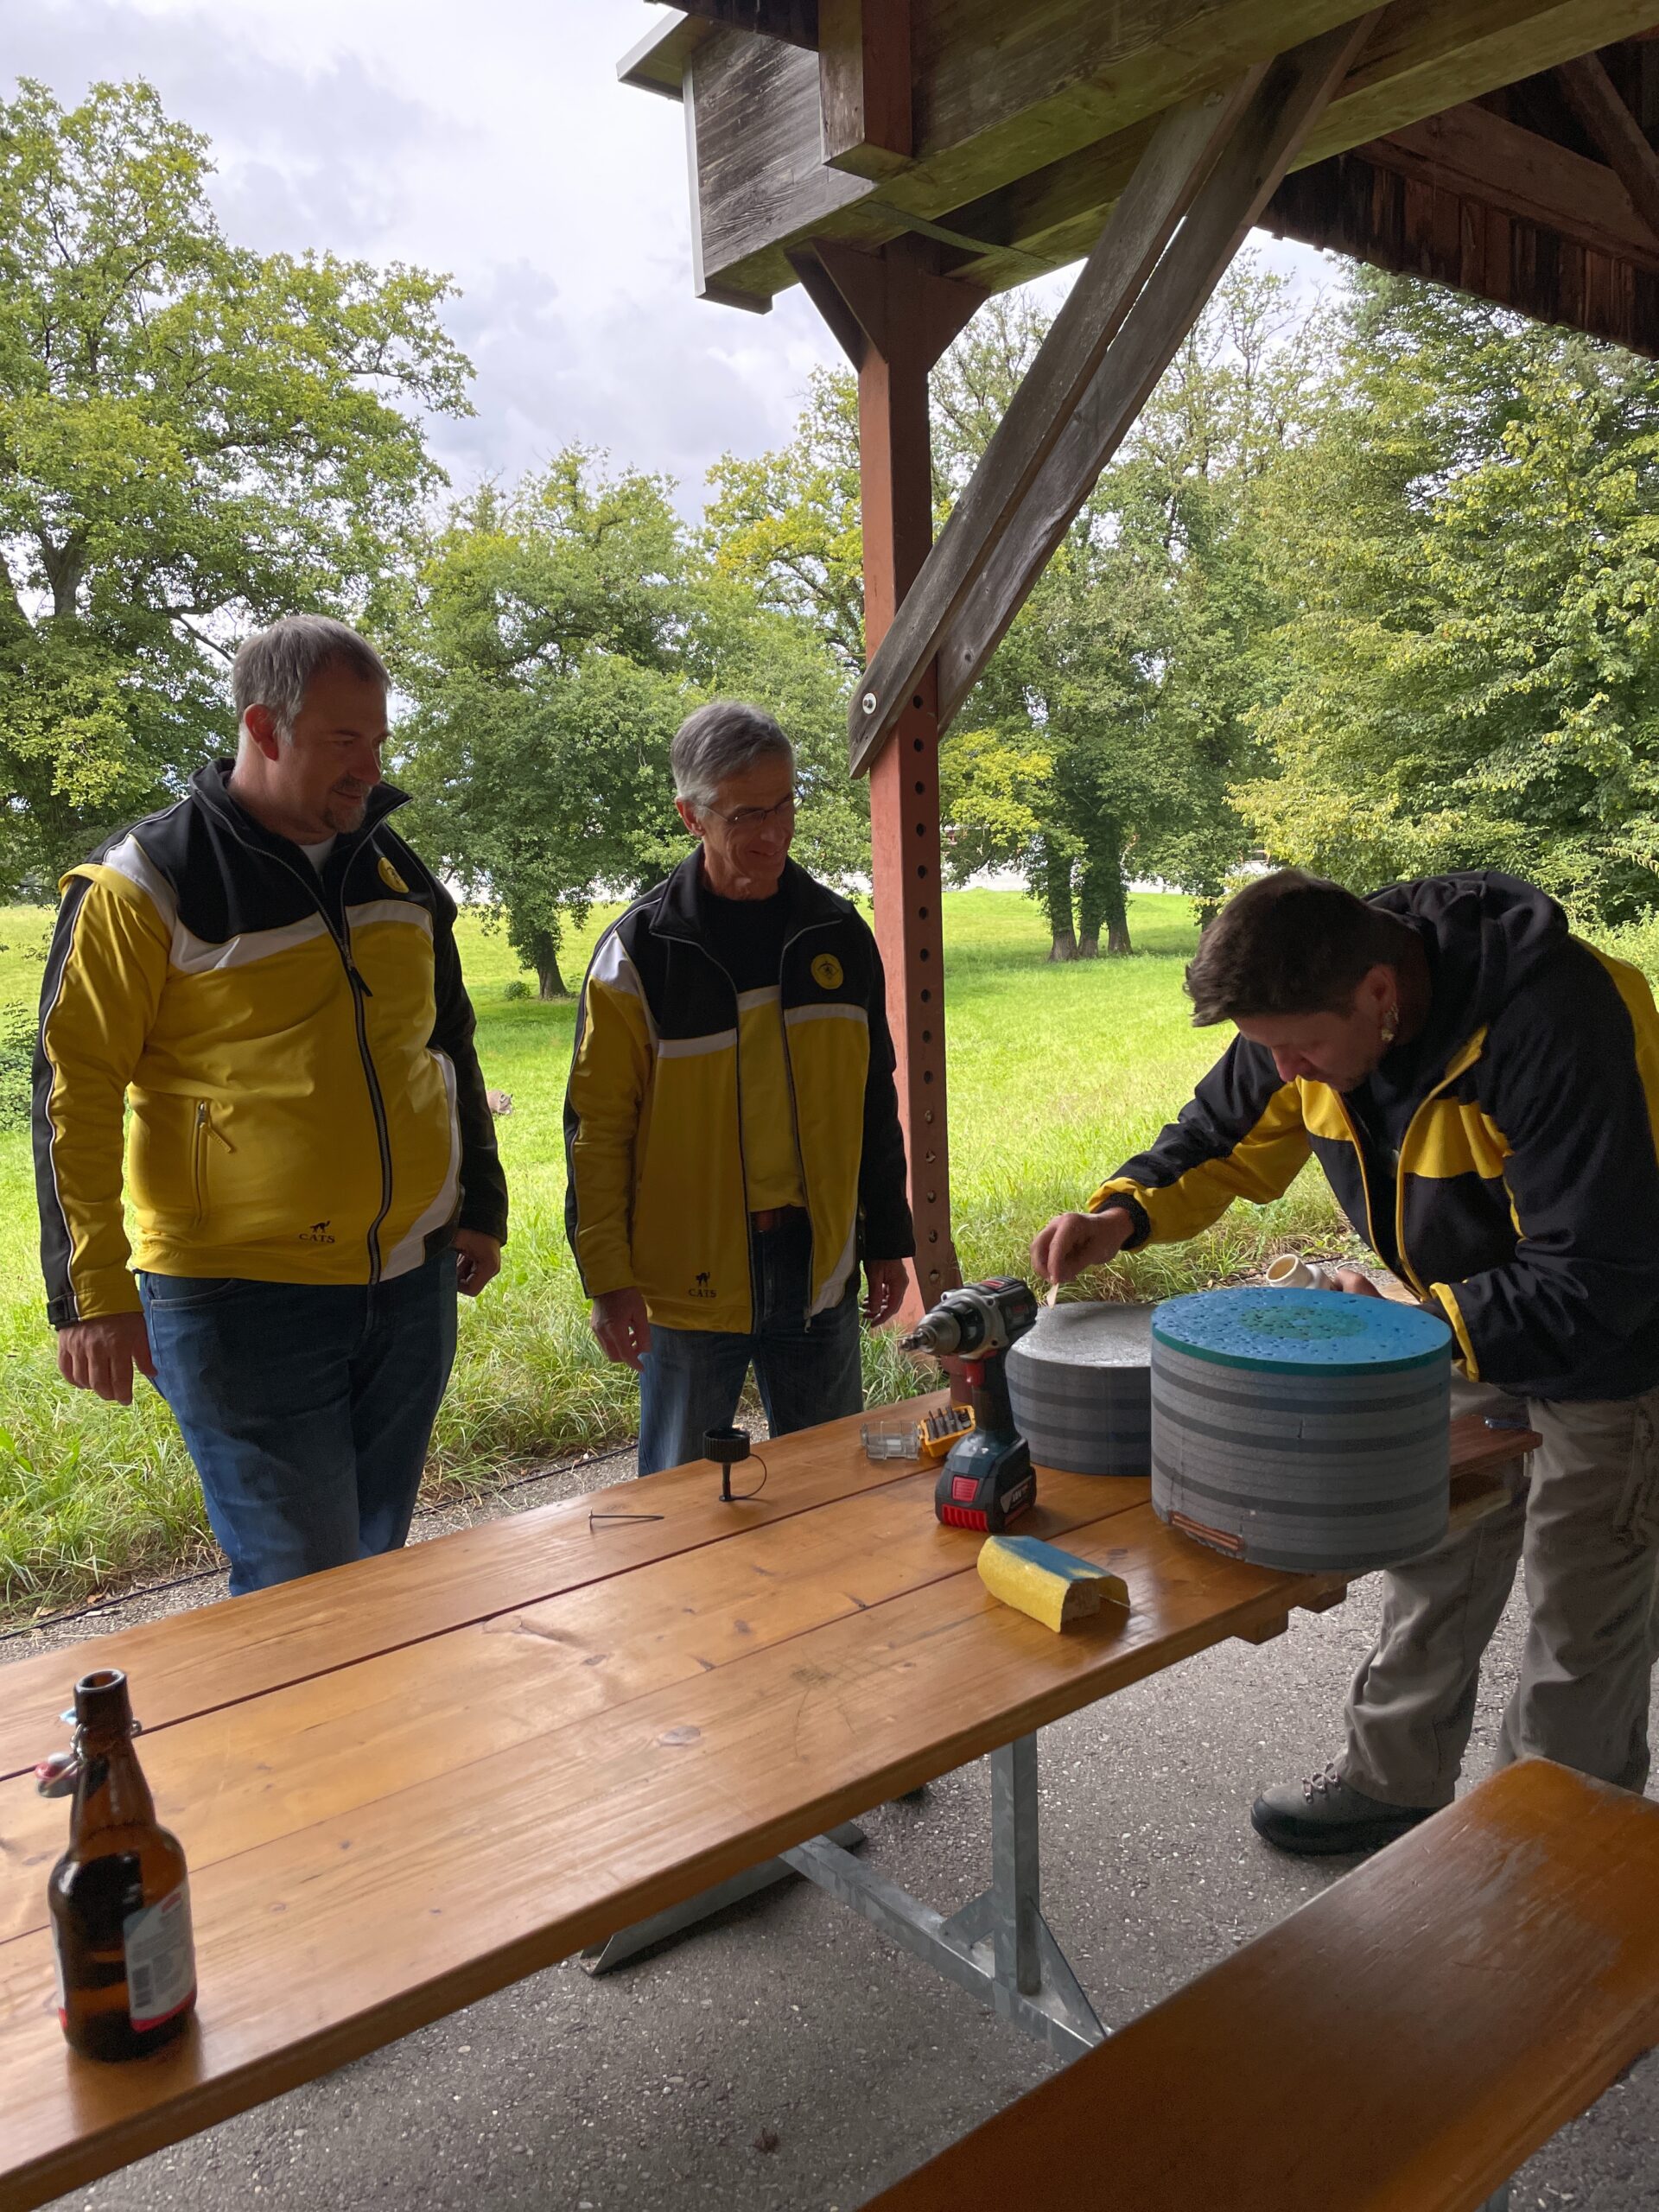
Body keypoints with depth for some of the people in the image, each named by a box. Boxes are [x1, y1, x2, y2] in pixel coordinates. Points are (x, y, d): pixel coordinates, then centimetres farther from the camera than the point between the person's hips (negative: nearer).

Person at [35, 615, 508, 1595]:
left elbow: (450, 1042, 18)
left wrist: (481, 1202, 17)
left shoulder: (394, 866, 9)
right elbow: (76, 1092, -8)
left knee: (378, 1563, 16)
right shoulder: (144, 885, -9)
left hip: (413, 1284, 6)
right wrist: (92, 1291, -11)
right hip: (239, 1300, -5)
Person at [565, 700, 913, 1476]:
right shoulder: (640, 951, -7)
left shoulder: (838, 933, 5)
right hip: (691, 1274, -3)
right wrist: (608, 1276, -10)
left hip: (818, 1266, 4)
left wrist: (887, 1240, 13)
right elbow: (598, 1126, -6)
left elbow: (873, 1100, 12)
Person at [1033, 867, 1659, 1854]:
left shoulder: (1555, 1025, -38)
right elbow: (1224, 1138, -1)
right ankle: (1395, 1783, 40)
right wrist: (1122, 1214, -19)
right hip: (1464, 1325, 7)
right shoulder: (1311, 1010, -16)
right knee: (1435, 1565, 20)